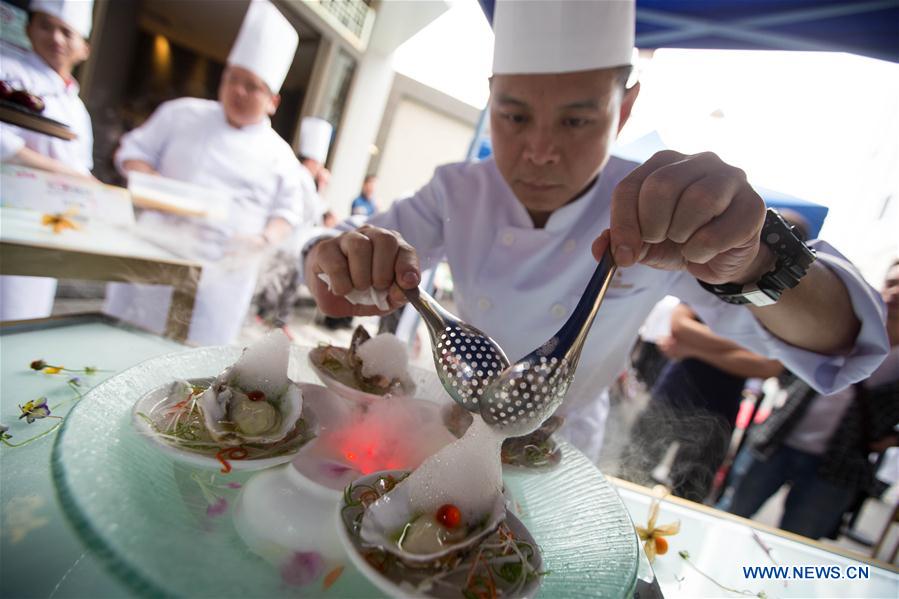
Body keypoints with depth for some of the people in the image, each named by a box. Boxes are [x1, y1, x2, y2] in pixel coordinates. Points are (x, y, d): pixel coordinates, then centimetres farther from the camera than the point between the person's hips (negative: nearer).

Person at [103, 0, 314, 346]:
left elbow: (289, 212, 5)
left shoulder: (279, 155, 3)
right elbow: (133, 153, 9)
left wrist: (264, 240, -14)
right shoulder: (182, 114, 6)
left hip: (224, 275, -1)